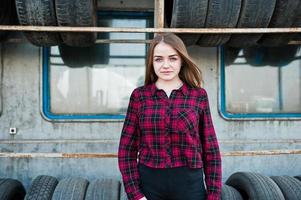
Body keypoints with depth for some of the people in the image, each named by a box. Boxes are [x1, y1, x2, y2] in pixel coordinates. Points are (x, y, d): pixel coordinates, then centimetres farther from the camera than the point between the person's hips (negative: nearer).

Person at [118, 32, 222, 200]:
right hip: (149, 184, 0)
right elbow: (127, 149, 1)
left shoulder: (199, 95, 0)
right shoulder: (139, 95, 0)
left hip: (189, 185, 0)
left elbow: (210, 149, 2)